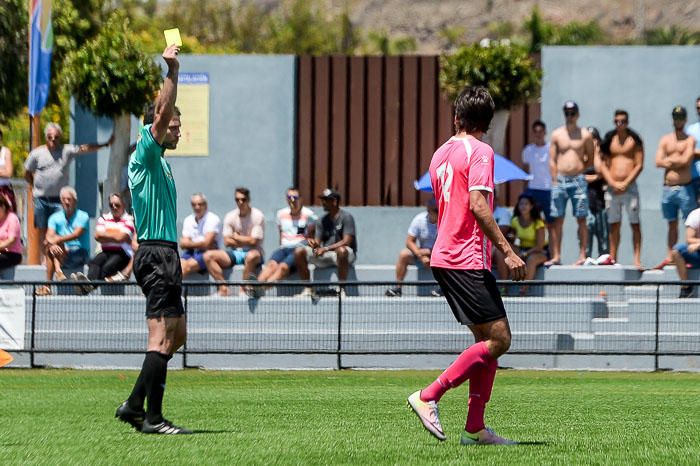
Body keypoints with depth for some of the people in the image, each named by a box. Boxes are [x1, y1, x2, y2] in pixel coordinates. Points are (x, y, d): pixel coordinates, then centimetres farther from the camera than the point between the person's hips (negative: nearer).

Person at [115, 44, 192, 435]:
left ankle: (134, 405, 13)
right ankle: (153, 417, -14)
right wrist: (172, 72, -27)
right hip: (156, 254, -10)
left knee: (176, 335, 12)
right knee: (162, 337, -12)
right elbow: (161, 114, -21)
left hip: (165, 255, 10)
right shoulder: (145, 155, -8)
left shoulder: (159, 163, 20)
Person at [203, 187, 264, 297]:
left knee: (251, 256, -43)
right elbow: (227, 241, 2)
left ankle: (244, 289, -26)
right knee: (208, 256, -16)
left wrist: (235, 236, 0)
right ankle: (223, 287, -22)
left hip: (252, 252, -5)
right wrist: (246, 241, -7)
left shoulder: (257, 216, -6)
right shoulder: (230, 217, 7)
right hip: (234, 253, 5)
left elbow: (253, 241, -12)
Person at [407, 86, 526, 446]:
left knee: (487, 339, 10)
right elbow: (477, 206, -20)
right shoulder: (479, 152, -9)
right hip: (468, 260, -9)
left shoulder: (441, 153, 15)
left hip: (444, 256, 9)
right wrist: (507, 251, -21)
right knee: (498, 339, -9)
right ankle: (428, 396, -11)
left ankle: (475, 429, 5)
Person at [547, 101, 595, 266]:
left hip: (578, 179, -1)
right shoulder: (557, 134, 8)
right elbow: (552, 160, 6)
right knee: (557, 220, 1)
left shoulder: (585, 135, 4)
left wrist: (580, 168, 2)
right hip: (560, 180, 1)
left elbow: (591, 158, 11)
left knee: (581, 219, -2)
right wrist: (555, 181, 0)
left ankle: (582, 255, -1)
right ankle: (556, 256, 3)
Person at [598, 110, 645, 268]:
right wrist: (613, 183, -5)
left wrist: (625, 184, -11)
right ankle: (612, 258, 10)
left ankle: (637, 259, -8)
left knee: (634, 224, -5)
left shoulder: (634, 140, 2)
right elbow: (603, 164, 8)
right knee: (614, 225, 7)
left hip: (630, 187, -3)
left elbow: (639, 165, -3)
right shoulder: (609, 139, 11)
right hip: (612, 188, 3)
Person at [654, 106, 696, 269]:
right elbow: (658, 162, 1)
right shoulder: (665, 140, 12)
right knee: (672, 224, 11)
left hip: (685, 188, -4)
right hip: (668, 188, 4)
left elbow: (685, 161, -13)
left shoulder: (690, 140, 1)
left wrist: (670, 160, -1)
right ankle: (669, 257, 14)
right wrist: (678, 161, -7)